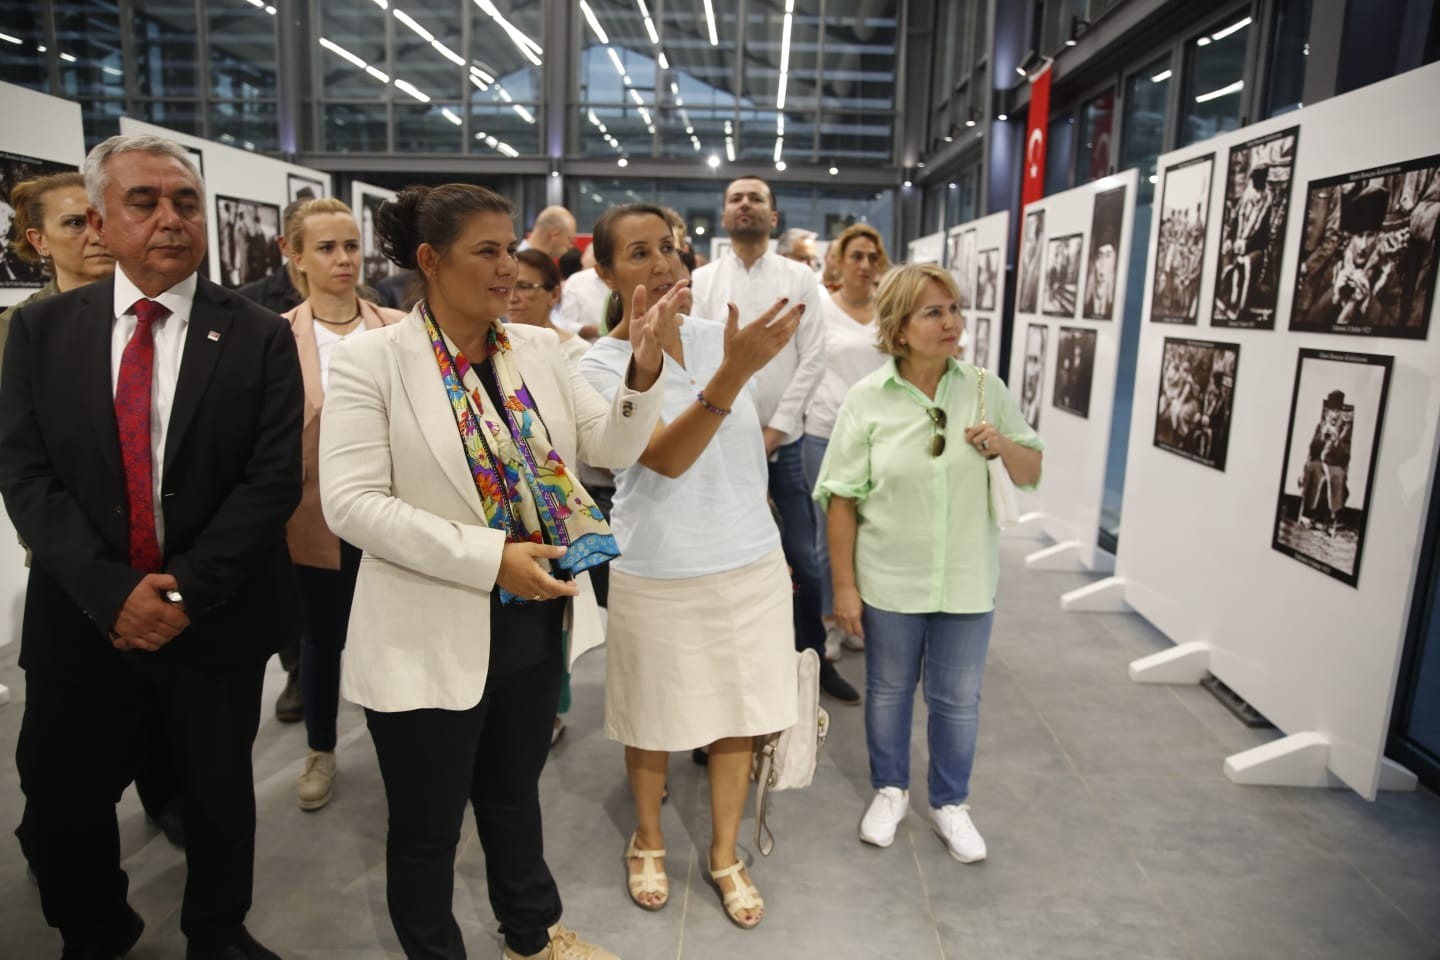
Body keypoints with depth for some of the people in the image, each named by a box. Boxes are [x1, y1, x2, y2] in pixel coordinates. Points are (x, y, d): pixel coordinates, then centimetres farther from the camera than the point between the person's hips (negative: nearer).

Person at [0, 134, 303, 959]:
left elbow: (274, 477, -10)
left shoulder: (259, 336, -5)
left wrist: (188, 590, -16)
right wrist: (109, 589, -15)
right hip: (83, 616, 2)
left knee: (219, 795, 15)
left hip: (216, 617, -1)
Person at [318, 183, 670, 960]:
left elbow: (612, 448, 0)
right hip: (432, 641, -5)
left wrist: (645, 372, -19)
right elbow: (350, 502, -20)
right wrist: (491, 559, -25)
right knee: (428, 826, 16)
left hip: (535, 625, 5)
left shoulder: (539, 347, 1)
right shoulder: (372, 359, -13)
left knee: (514, 794, 27)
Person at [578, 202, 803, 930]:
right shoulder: (601, 364, -11)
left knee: (738, 717, 14)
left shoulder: (717, 336, 1)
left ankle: (725, 853, 36)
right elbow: (667, 459, -29)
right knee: (655, 722, 15)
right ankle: (648, 839, 42)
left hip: (750, 561, 4)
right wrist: (734, 370, -38)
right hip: (657, 575, -3)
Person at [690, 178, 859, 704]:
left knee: (802, 558, 2)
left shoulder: (800, 279, 3)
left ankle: (813, 657, 21)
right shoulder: (701, 281, 3)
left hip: (783, 439, 0)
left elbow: (812, 360, -2)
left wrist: (774, 430, -8)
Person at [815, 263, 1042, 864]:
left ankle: (950, 804, 37)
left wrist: (1004, 446, -18)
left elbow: (1032, 474, 5)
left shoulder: (985, 389, -5)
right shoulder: (867, 401, -10)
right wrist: (844, 586, -8)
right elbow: (842, 500, -8)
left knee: (959, 697, 14)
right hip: (890, 580, -1)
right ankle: (890, 791, 40)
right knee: (889, 690, 16)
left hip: (967, 579, 2)